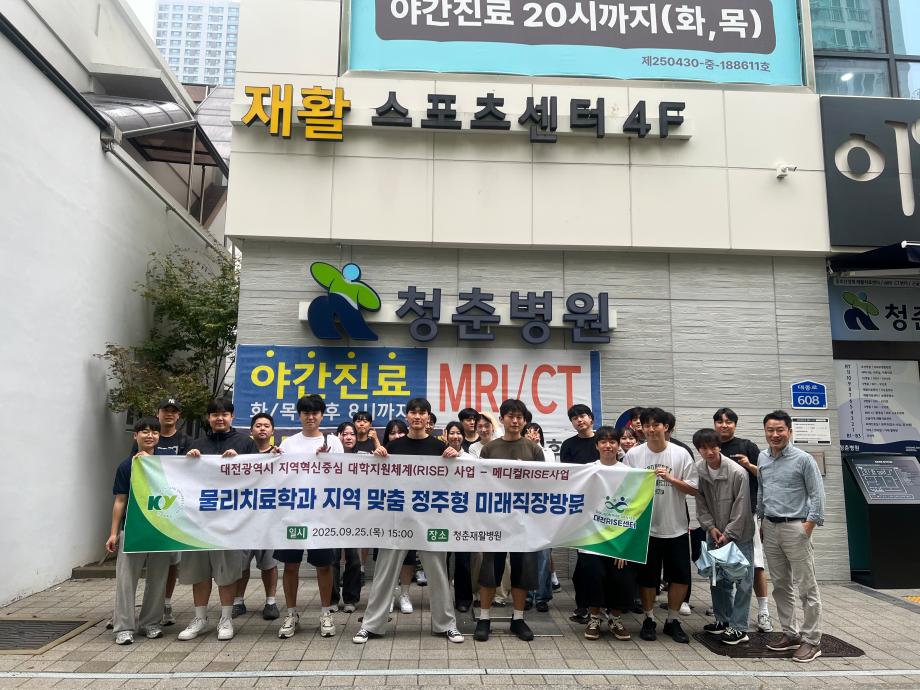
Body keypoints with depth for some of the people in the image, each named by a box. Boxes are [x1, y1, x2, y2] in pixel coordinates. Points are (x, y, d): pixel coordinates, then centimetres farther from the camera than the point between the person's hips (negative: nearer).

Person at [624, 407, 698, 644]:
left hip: (676, 527, 1)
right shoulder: (633, 454, -2)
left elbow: (693, 489, -2)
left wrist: (670, 479, -15)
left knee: (680, 576, 7)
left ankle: (672, 620, 25)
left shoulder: (681, 454, -1)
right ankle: (649, 619, 26)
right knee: (647, 576, 8)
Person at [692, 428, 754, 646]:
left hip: (739, 534, -5)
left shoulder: (737, 472, -20)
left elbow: (741, 507, -16)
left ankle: (739, 628, 7)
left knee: (742, 580, -2)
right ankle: (723, 620, 27)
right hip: (714, 533, 5)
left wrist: (729, 534, -14)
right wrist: (711, 527, -8)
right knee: (718, 578, 13)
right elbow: (700, 502, 1)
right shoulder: (698, 469, -7)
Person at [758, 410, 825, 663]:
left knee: (806, 587, 1)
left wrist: (809, 526, -13)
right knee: (781, 585, 13)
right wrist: (761, 521, 17)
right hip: (771, 528, 6)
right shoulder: (762, 458, 8)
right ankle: (790, 633, 24)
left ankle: (811, 640, 9)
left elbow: (816, 494, -7)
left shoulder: (803, 459, -8)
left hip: (795, 528, -6)